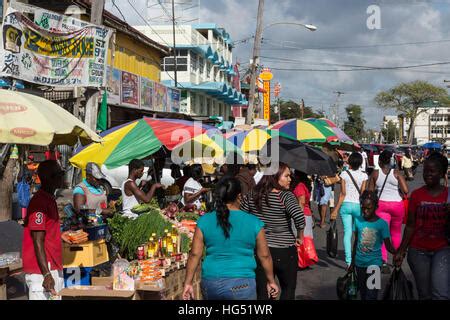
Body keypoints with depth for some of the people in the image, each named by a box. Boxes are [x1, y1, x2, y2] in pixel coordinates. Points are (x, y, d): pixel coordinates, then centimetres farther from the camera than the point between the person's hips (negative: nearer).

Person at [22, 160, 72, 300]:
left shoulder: (49, 198, 12)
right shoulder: (40, 202, -18)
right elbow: (38, 242, -21)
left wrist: (60, 235, 18)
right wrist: (46, 274, -25)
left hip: (54, 268, 10)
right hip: (42, 272, -10)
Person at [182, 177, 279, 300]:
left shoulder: (204, 221, -1)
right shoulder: (253, 222, -5)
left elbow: (195, 254, -1)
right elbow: (264, 255, 2)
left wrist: (188, 283, 7)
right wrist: (271, 281, 14)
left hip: (210, 283, 3)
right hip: (241, 285, -2)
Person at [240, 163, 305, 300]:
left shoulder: (252, 195, 0)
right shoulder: (286, 196, -15)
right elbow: (299, 217, -29)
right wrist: (300, 237, -13)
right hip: (285, 251, -3)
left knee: (262, 293, 12)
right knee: (288, 290, 17)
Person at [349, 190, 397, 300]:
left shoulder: (382, 224, -9)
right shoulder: (358, 221, -1)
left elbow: (388, 246, -8)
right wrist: (352, 262, 13)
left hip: (374, 263, -3)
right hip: (360, 263, 3)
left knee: (371, 295, -8)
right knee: (363, 293, 13)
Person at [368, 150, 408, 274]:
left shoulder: (375, 173, -2)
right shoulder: (396, 173, -5)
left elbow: (370, 192, 0)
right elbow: (406, 190, -13)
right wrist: (401, 194, 7)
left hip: (381, 204, -1)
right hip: (397, 204, 1)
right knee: (396, 232, 19)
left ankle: (384, 261, -16)